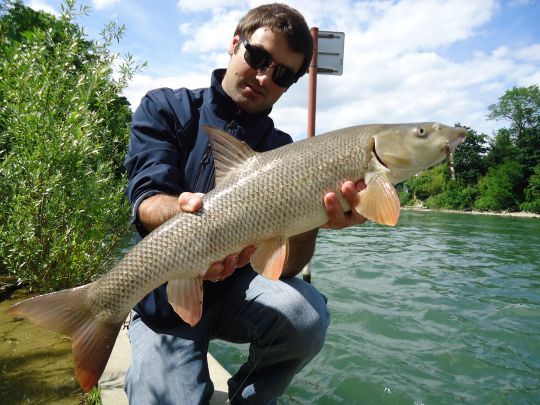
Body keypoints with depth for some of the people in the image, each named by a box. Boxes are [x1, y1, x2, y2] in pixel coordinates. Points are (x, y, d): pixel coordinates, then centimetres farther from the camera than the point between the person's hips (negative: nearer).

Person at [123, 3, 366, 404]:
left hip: (238, 285, 2)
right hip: (166, 293, -1)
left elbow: (285, 267, -12)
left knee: (306, 313, -27)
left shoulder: (281, 149, -1)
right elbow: (146, 202, -18)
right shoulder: (165, 109, -2)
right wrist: (184, 212, -41)